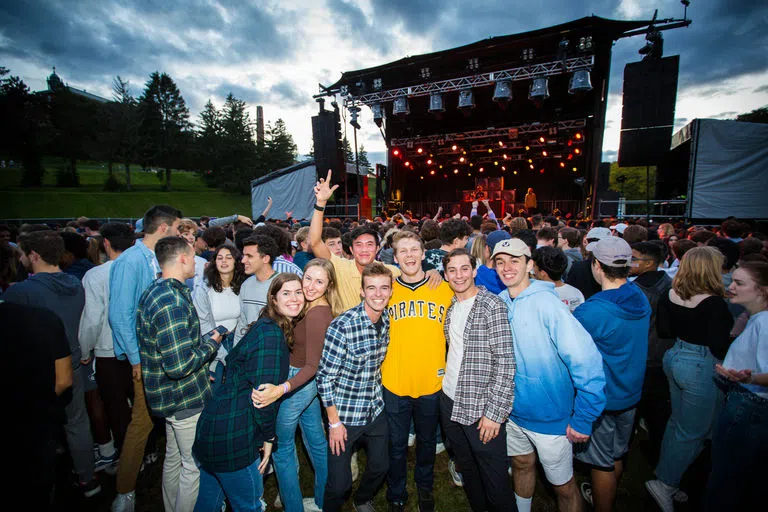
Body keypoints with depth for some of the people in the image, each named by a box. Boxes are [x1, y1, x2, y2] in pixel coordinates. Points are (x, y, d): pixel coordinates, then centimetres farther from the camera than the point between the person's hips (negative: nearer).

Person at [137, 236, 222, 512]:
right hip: (186, 398, -10)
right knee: (194, 465, 7)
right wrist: (211, 343, -15)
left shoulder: (153, 292, 6)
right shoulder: (172, 302, -27)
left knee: (174, 458, 26)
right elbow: (180, 365, -29)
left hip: (169, 396, 10)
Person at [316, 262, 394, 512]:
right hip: (345, 414, -6)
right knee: (340, 482, 6)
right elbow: (324, 377, -18)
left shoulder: (387, 319, -6)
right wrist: (334, 422, -13)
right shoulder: (342, 326, -25)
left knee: (381, 465, 20)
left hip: (376, 409, 6)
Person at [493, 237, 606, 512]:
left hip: (551, 416, -5)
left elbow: (586, 359, -25)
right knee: (522, 464, 26)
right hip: (513, 410, 5)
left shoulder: (547, 303, -23)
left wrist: (583, 418, -22)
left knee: (563, 486, 14)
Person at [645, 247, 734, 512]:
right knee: (693, 432, 8)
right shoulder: (714, 303, -21)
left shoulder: (671, 295, -2)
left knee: (677, 421, 22)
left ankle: (666, 477, 37)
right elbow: (720, 347, -18)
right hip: (701, 367, -7)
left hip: (674, 358, 7)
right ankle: (665, 483, 15)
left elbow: (663, 330, 5)